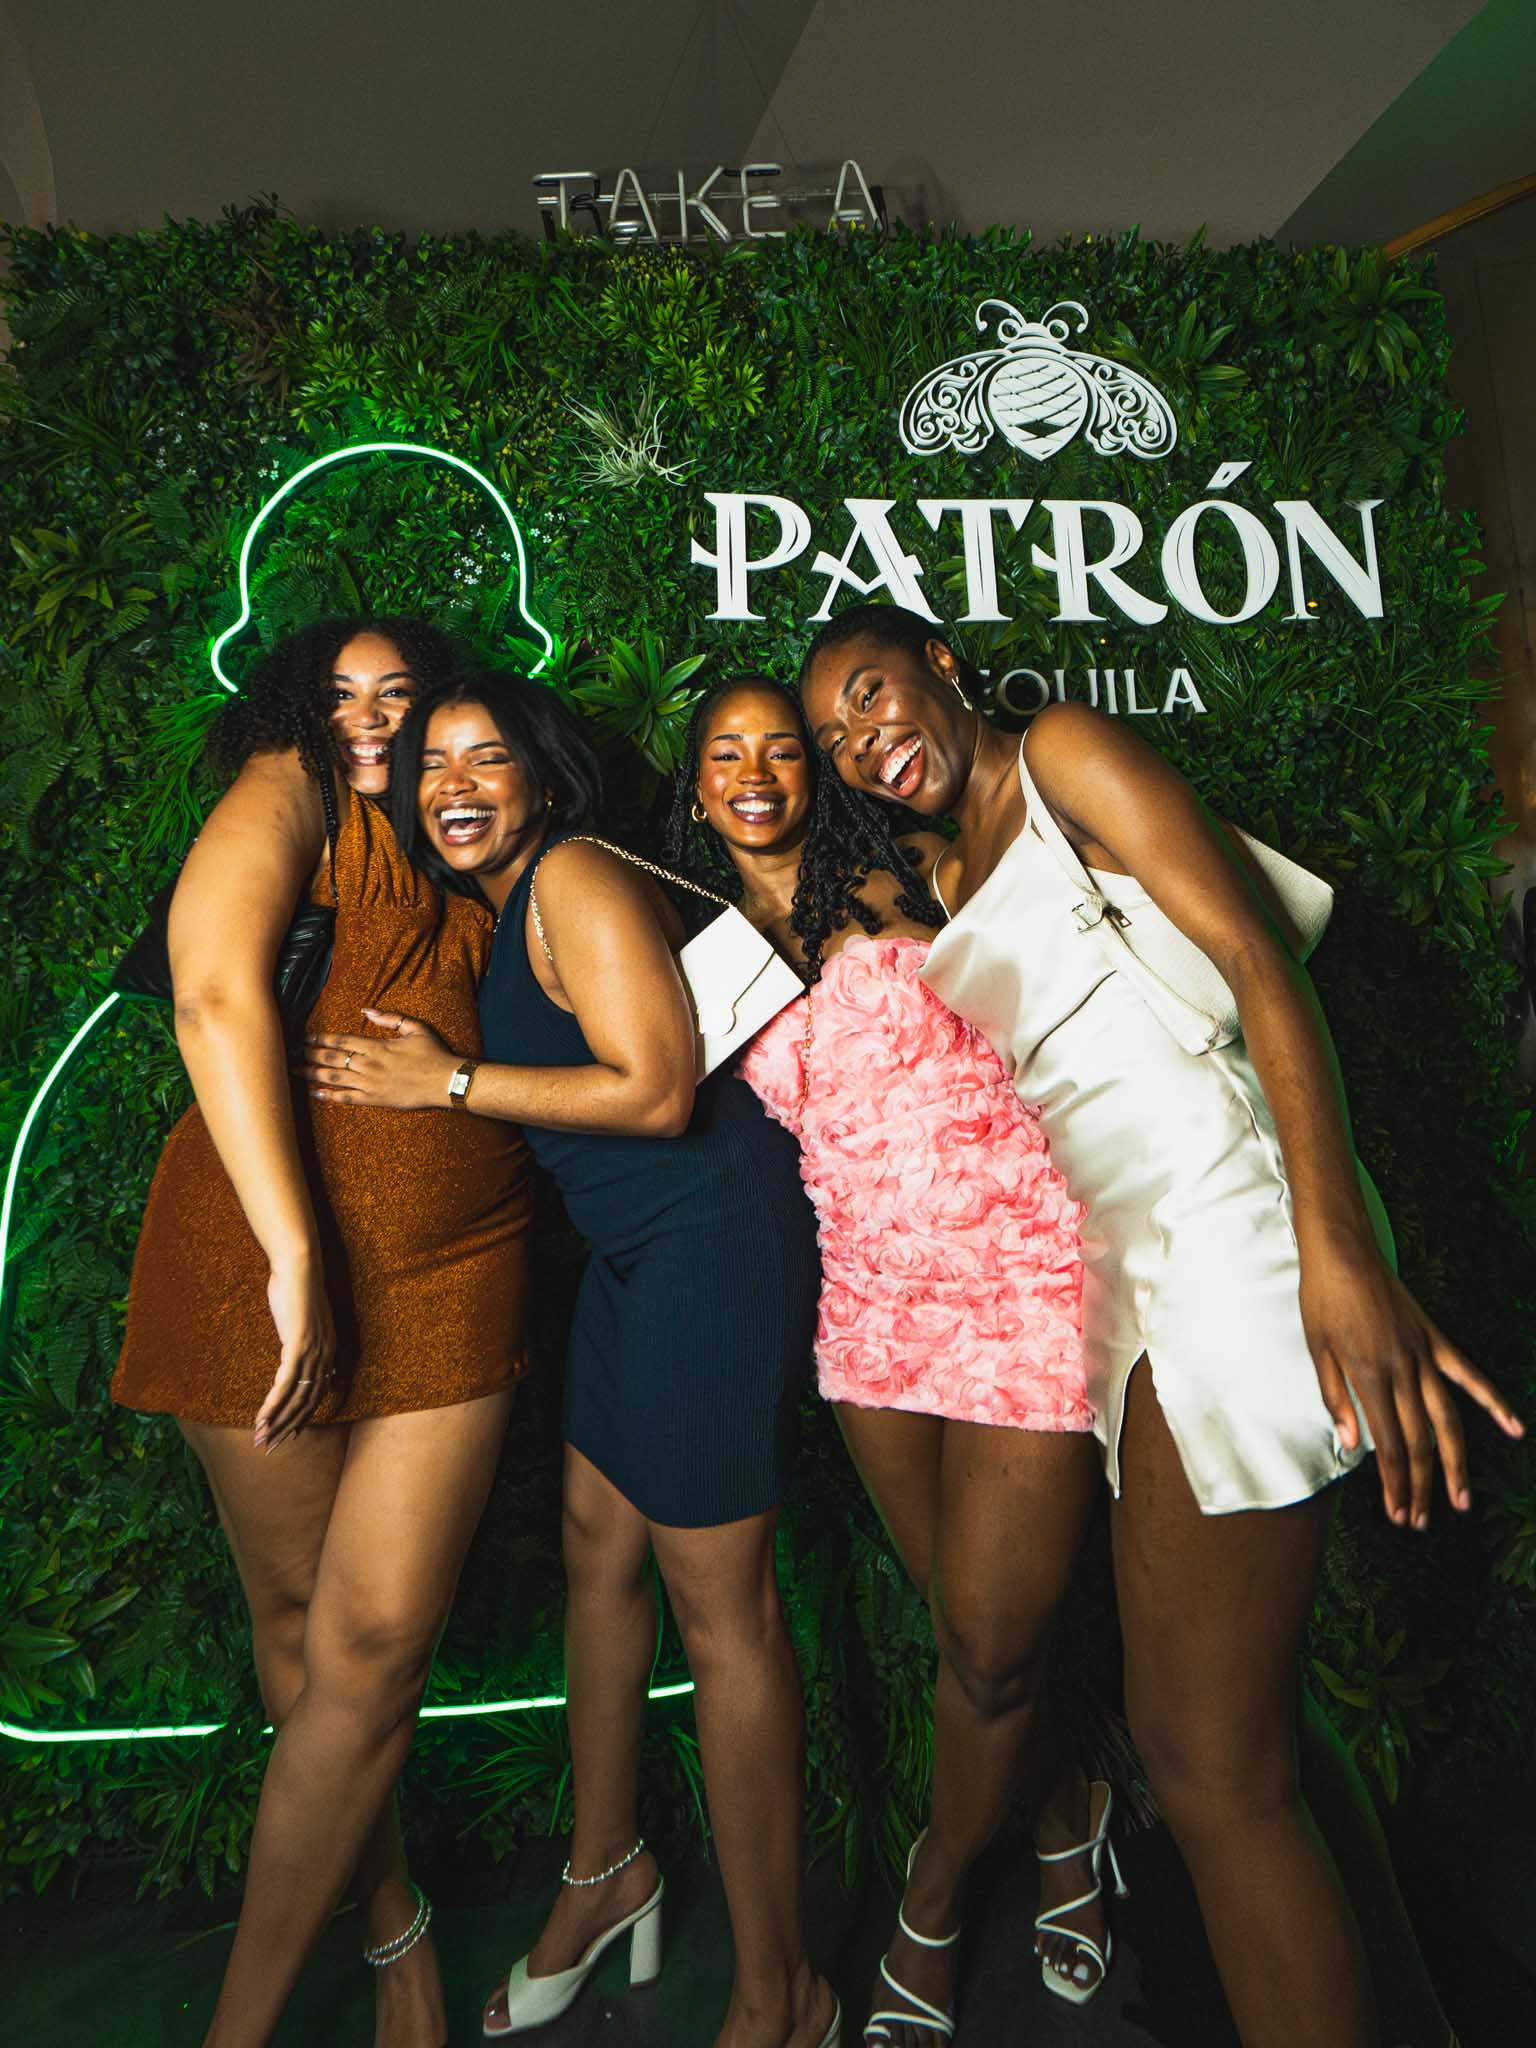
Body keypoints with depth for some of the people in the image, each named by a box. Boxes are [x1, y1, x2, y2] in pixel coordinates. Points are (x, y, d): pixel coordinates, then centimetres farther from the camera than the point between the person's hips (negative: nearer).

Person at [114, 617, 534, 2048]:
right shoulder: (287, 792, 2)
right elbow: (216, 994, -14)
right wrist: (297, 1259, -19)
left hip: (452, 1267, 3)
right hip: (265, 1242, -2)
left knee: (377, 1642, -1)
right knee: (295, 1618, 11)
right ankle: (391, 1928, 34)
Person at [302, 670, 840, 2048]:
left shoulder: (574, 878, -13)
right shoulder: (499, 908, 16)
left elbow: (656, 1091, -22)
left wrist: (445, 1083, -15)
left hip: (711, 1237, -10)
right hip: (637, 1251, 10)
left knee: (719, 1603, -1)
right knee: (599, 1550, 18)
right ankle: (608, 1875, 41)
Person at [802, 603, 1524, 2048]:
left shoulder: (1063, 752, 2)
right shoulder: (951, 882, 24)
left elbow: (1259, 965, -11)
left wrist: (1335, 1245, -22)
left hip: (1217, 1238, -8)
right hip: (1120, 1274, 8)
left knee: (1207, 1758, -5)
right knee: (1250, 1730, 14)